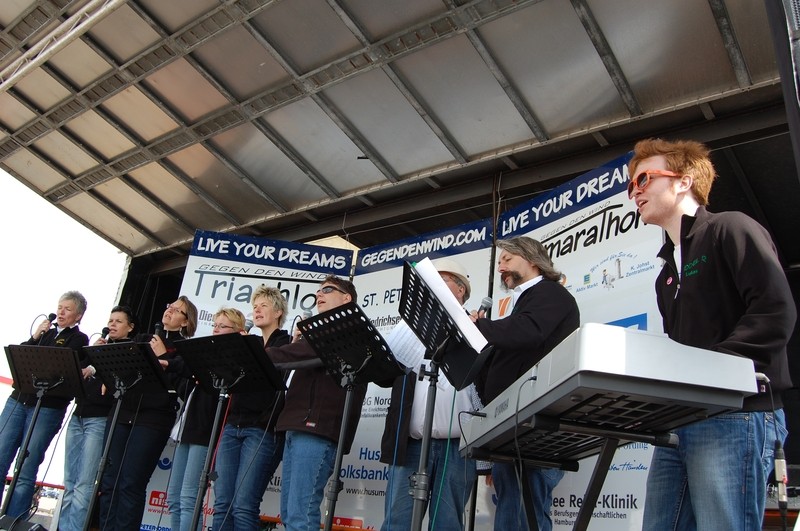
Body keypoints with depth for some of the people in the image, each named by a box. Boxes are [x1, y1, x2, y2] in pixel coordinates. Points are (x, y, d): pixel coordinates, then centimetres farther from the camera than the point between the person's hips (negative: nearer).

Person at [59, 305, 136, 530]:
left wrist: (97, 370, -13)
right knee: (70, 483, 7)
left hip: (100, 418, -7)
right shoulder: (100, 346, 21)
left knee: (84, 484, -9)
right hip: (78, 415, 7)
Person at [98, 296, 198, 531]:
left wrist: (162, 357, -6)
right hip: (122, 412, 5)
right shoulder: (143, 339, 20)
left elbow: (178, 381, -9)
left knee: (131, 483, -5)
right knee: (109, 480, 3)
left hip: (153, 419, -5)